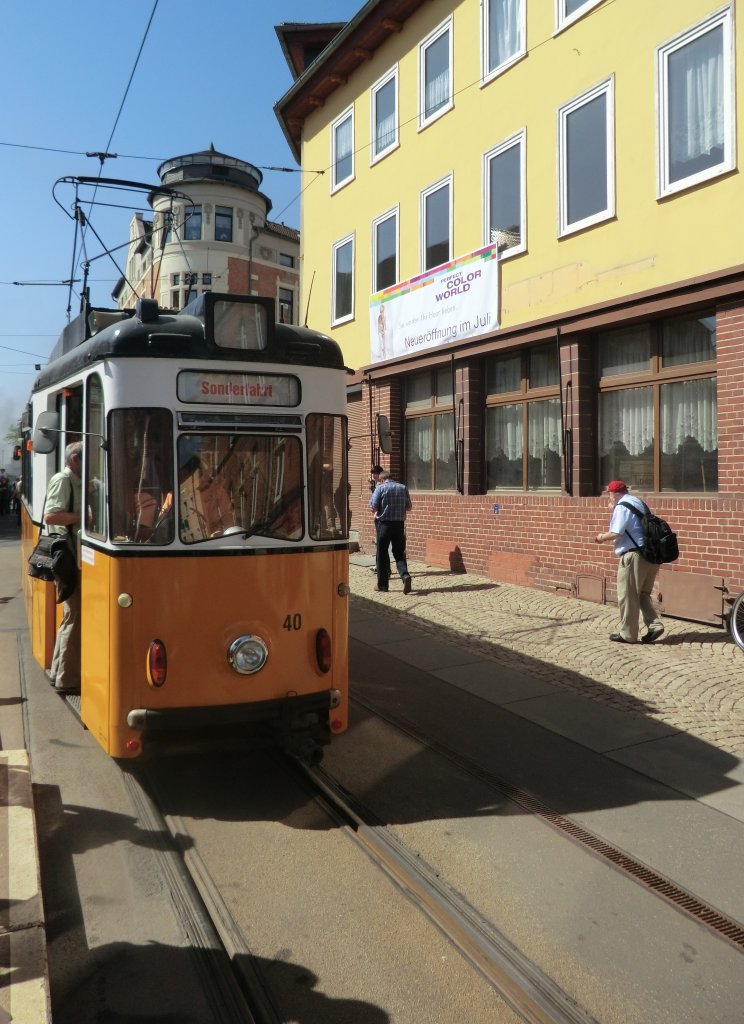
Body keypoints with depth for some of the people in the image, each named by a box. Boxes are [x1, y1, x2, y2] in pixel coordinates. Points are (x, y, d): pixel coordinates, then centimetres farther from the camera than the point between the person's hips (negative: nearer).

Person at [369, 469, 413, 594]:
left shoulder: (380, 488, -5)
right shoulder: (403, 488, 6)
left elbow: (373, 507, -10)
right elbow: (409, 508, 8)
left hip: (384, 523, -3)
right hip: (399, 524, 3)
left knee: (382, 554, 7)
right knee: (399, 553, 10)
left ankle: (382, 584, 12)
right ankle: (405, 575, -16)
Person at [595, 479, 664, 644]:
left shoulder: (621, 507, -10)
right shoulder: (637, 502, 18)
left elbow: (616, 533, -18)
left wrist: (602, 537, 1)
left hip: (634, 555, -9)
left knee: (627, 595, 1)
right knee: (642, 594, 19)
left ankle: (627, 634, 8)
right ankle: (654, 625, 6)